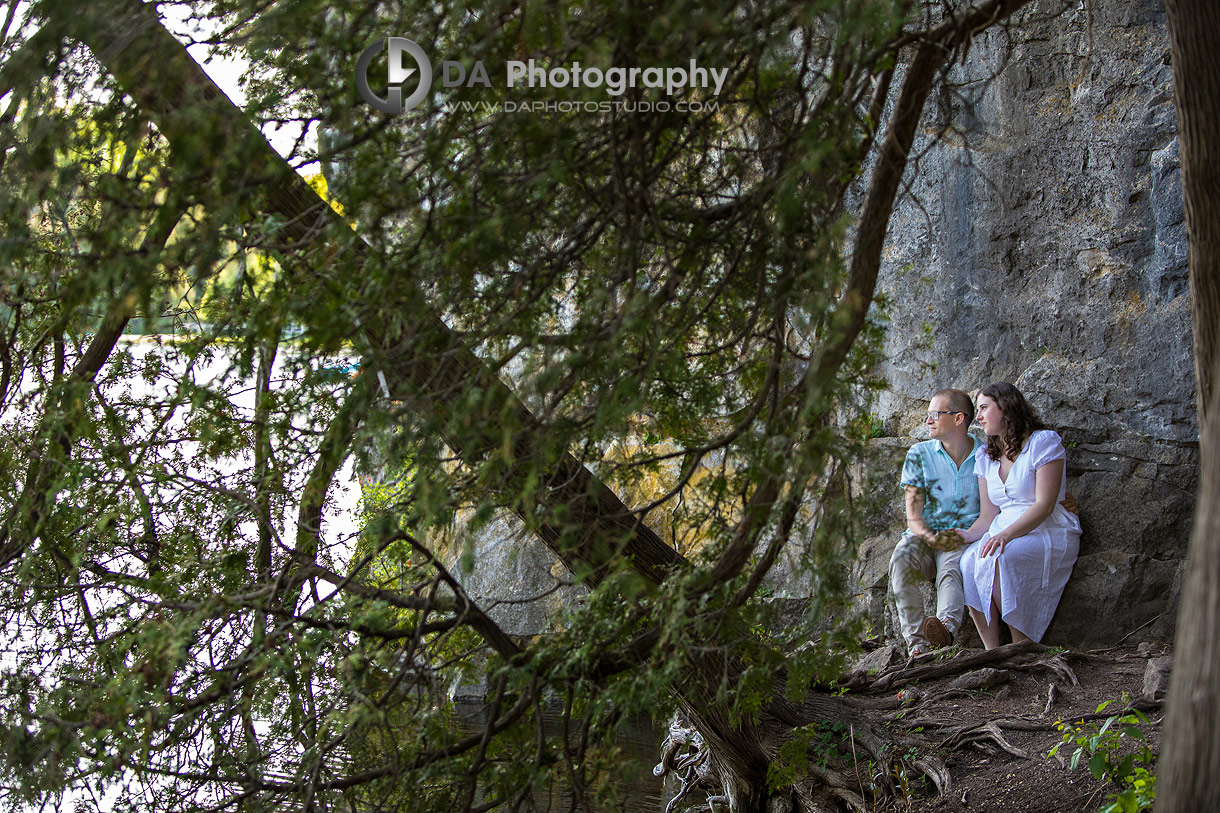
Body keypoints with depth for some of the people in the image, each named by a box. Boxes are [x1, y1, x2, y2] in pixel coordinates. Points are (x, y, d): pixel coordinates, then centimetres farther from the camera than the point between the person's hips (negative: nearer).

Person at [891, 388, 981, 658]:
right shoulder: (920, 454, 9)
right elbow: (913, 513, 2)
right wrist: (930, 537, -16)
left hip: (965, 541, -1)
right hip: (924, 537, 2)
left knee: (952, 568, -36)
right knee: (901, 557, -32)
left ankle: (946, 626, -64)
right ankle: (917, 643, -42)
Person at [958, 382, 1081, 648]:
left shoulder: (1043, 442, -3)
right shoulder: (986, 458, 17)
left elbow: (1044, 506, -13)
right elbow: (988, 516, 13)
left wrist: (1006, 534, -27)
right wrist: (965, 536, -9)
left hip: (1050, 534, -5)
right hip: (1003, 534, 5)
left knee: (998, 560, -35)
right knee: (968, 562, -28)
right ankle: (991, 651, -27)